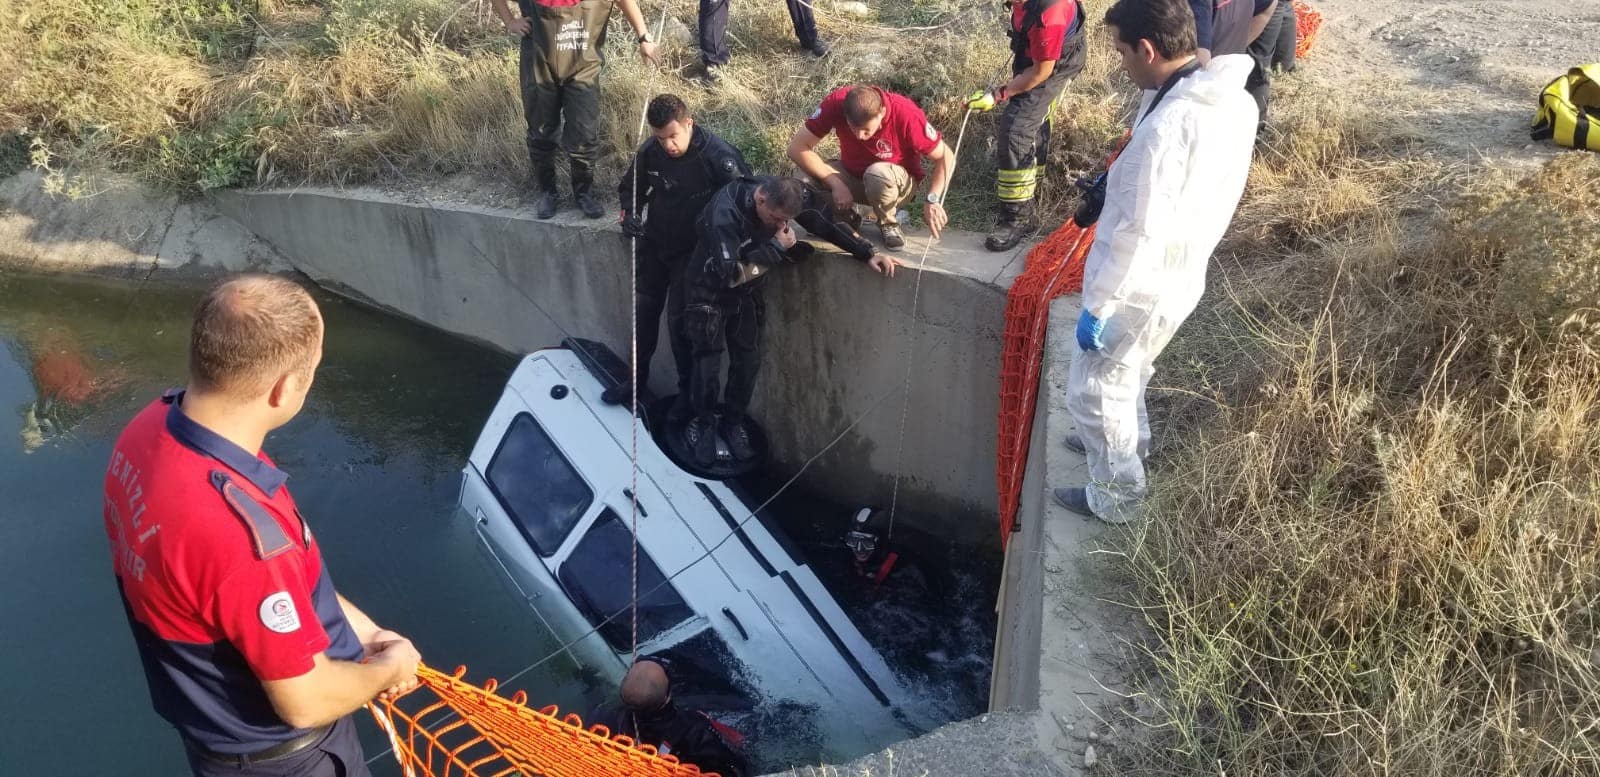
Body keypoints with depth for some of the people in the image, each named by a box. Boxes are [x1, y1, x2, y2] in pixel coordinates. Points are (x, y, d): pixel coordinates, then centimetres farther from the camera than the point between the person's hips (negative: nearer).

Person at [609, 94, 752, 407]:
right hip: (653, 244, 5)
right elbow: (630, 187, 9)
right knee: (644, 310, 13)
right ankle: (638, 379, 32)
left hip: (692, 251, -5)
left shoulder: (718, 156, -24)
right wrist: (629, 214, -10)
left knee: (681, 319, -3)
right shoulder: (649, 152, -10)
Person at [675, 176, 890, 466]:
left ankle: (733, 423, 21)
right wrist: (776, 247, -33)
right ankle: (702, 423, 17)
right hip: (709, 290, -5)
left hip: (746, 292, 5)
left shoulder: (789, 195, -19)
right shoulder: (725, 213, -36)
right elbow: (731, 274, -36)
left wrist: (867, 253, -19)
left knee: (748, 360, 2)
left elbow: (830, 223, -10)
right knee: (708, 363, -4)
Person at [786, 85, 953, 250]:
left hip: (897, 181, -3)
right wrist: (836, 184, -29)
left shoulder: (906, 114, -29)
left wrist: (933, 201, -34)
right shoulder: (836, 103, -25)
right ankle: (846, 217, 4)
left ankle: (888, 223, -6)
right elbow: (796, 147, -22)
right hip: (852, 175, 3)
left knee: (878, 174, -37)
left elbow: (945, 157, -20)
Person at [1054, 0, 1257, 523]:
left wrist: (1097, 306, -19)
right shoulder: (1234, 103, -3)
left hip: (1142, 289, -9)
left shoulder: (1166, 127, -33)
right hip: (1181, 276, 9)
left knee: (1094, 391, 11)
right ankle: (1130, 441, 54)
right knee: (1127, 371, 31)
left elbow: (1139, 235, -28)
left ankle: (1116, 498, 28)